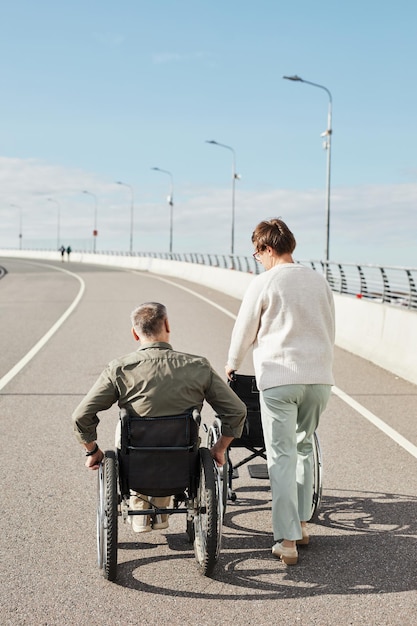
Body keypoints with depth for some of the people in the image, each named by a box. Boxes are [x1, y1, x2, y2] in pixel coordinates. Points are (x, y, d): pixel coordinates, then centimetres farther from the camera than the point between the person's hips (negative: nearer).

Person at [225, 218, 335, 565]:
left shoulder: (263, 283, -5)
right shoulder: (319, 281, 9)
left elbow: (244, 331, 4)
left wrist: (232, 365, 22)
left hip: (278, 378, -5)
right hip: (319, 377, 5)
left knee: (281, 457, 0)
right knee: (304, 448, 21)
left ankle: (287, 539, -1)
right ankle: (301, 522, 27)